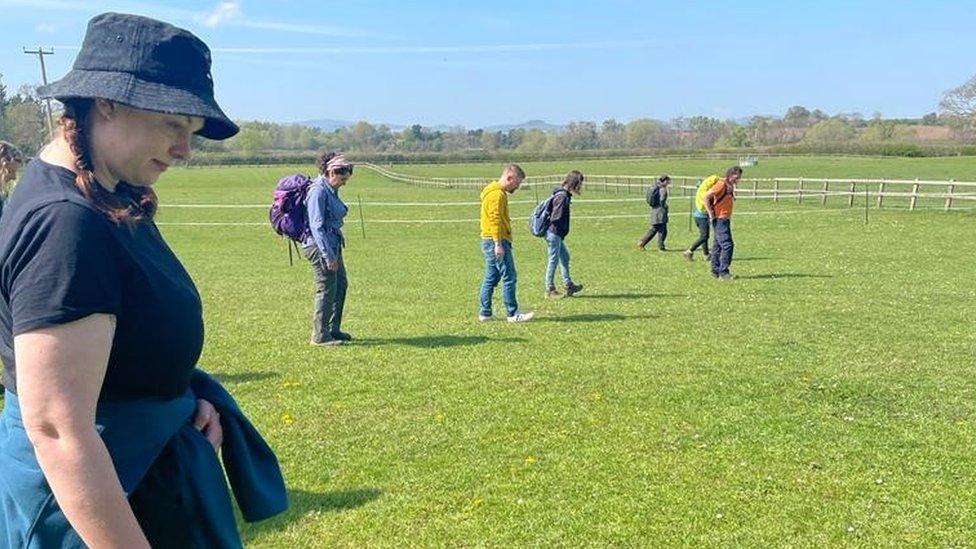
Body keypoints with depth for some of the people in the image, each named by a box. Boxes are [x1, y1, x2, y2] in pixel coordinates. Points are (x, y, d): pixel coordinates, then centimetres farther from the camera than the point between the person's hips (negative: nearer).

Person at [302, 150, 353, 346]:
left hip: (333, 245, 10)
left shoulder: (331, 190, 13)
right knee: (326, 290, -3)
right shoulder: (318, 191, -17)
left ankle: (333, 329, 29)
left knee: (341, 285, 17)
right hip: (320, 247, -10)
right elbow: (317, 227, -21)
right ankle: (320, 336, 7)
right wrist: (328, 256, -23)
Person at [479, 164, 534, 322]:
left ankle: (485, 313, 17)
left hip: (491, 242, 11)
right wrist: (498, 244, -23)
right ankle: (513, 314, -4)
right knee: (509, 278, -7)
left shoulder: (498, 193, 19)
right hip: (496, 241, -11)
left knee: (491, 278, 13)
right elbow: (495, 220, -20)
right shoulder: (497, 194, -14)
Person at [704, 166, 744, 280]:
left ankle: (716, 271, 18)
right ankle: (723, 272, -11)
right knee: (727, 245, -13)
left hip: (725, 219, 10)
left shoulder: (730, 186, 15)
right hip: (719, 219, -10)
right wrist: (711, 213, -19)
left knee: (718, 245, 12)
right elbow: (707, 196, -21)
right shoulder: (722, 184, -14)